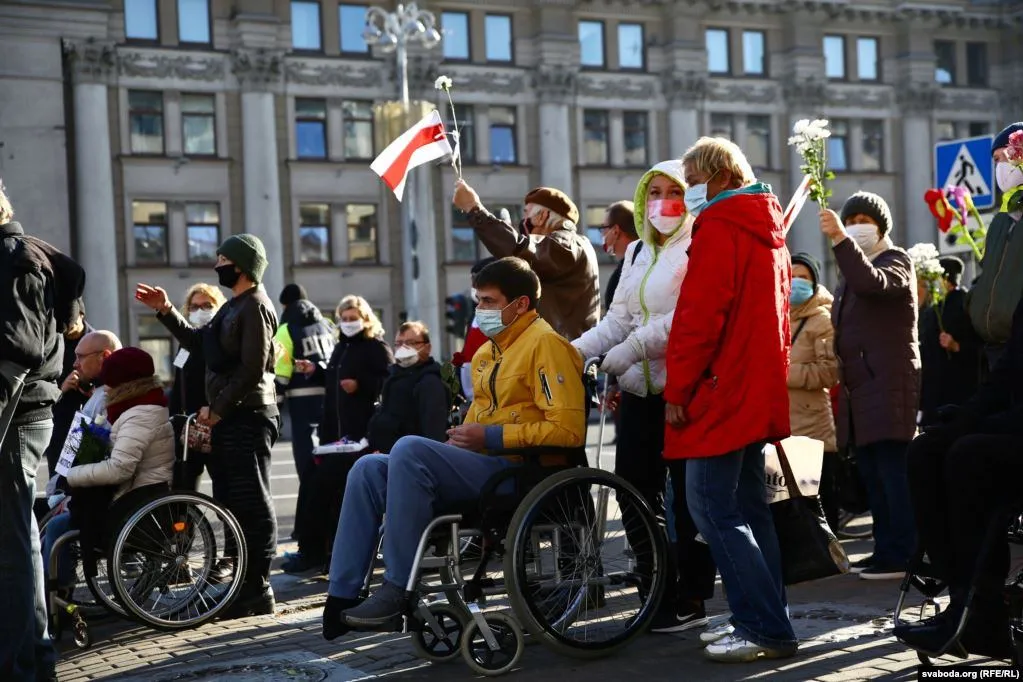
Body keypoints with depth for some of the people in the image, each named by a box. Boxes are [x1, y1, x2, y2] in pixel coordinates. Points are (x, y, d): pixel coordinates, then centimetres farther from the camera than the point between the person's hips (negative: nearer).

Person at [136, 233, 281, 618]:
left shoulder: (255, 306, -12)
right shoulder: (235, 306, 20)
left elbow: (252, 370, -19)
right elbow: (198, 342, 24)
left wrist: (216, 409, -14)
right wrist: (165, 311, 15)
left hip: (248, 417, -11)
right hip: (230, 417, 11)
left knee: (252, 503, -8)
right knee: (236, 502, 14)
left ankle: (257, 592, -4)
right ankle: (245, 584, 22)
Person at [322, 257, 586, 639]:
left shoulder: (544, 343, -7)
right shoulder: (487, 352, 20)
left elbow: (568, 429, -16)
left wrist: (490, 437, -15)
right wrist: (461, 439, 7)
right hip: (481, 463, 9)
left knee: (410, 449, -29)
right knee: (369, 469, -6)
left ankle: (398, 590, -25)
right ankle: (341, 596, -9)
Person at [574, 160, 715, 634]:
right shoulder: (637, 252, 19)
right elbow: (619, 318, 15)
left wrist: (634, 347, -20)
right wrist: (576, 349, 0)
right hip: (641, 390, 7)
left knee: (688, 496, -1)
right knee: (633, 488, 6)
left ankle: (691, 599, 9)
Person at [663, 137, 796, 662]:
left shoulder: (719, 228, -12)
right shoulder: (768, 229, 17)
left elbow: (697, 317, -19)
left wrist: (677, 390, -14)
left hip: (722, 391, -10)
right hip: (758, 392, 10)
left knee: (713, 508, -8)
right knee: (746, 507, 13)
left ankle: (766, 629, -8)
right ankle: (762, 619, 17)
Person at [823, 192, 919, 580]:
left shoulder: (895, 261, -1)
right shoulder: (855, 268, 25)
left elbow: (872, 283, -25)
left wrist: (840, 239, -32)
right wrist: (842, 376, 16)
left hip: (888, 385, -9)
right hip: (861, 387, 9)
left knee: (893, 472, -12)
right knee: (872, 475, 8)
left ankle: (903, 555, -11)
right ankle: (885, 550, 12)